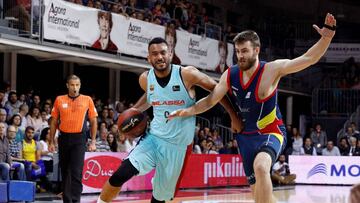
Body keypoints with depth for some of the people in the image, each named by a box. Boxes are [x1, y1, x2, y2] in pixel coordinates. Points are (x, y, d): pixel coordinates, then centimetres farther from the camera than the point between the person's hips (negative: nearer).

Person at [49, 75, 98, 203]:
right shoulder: (59, 100, 5)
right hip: (64, 138, 3)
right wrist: (51, 142, 7)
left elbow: (93, 121, 5)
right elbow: (54, 122, 11)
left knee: (76, 172, -12)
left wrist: (93, 142, -1)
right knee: (65, 172, 11)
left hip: (79, 139, -3)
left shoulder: (87, 100, 1)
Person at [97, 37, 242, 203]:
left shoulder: (187, 75, -15)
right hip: (154, 138, 2)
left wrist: (234, 116, -2)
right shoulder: (145, 79, -2)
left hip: (177, 146, -2)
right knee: (120, 175, -23)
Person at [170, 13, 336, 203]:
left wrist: (326, 37, -38)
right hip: (246, 136, 6)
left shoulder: (272, 69, -16)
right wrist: (188, 111, -7)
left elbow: (308, 59, -24)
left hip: (270, 133, -6)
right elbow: (211, 100, 7)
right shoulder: (229, 75, -4)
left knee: (261, 166, -37)